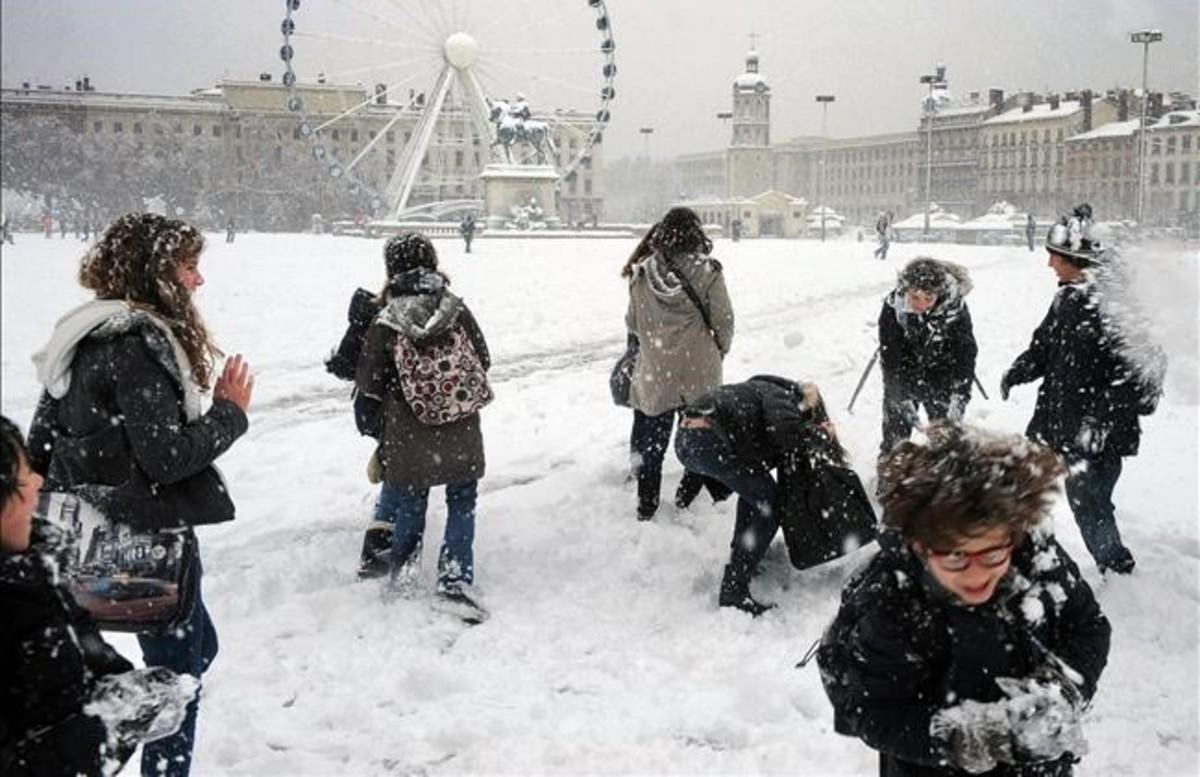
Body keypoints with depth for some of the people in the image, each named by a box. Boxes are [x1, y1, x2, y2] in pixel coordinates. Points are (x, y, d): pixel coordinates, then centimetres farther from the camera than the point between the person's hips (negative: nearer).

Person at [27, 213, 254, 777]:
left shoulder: (85, 338, 8)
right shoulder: (138, 345, -21)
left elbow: (42, 444, 13)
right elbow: (168, 457, -26)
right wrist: (229, 412, -12)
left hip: (101, 533, 10)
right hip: (150, 538, -10)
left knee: (198, 644, 24)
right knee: (177, 670, 5)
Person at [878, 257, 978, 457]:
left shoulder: (955, 308, -27)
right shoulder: (893, 306, -26)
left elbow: (965, 356, -24)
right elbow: (891, 357, -26)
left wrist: (959, 396, -35)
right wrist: (902, 396, -34)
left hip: (941, 378, 0)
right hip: (903, 374, 1)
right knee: (895, 423, 9)